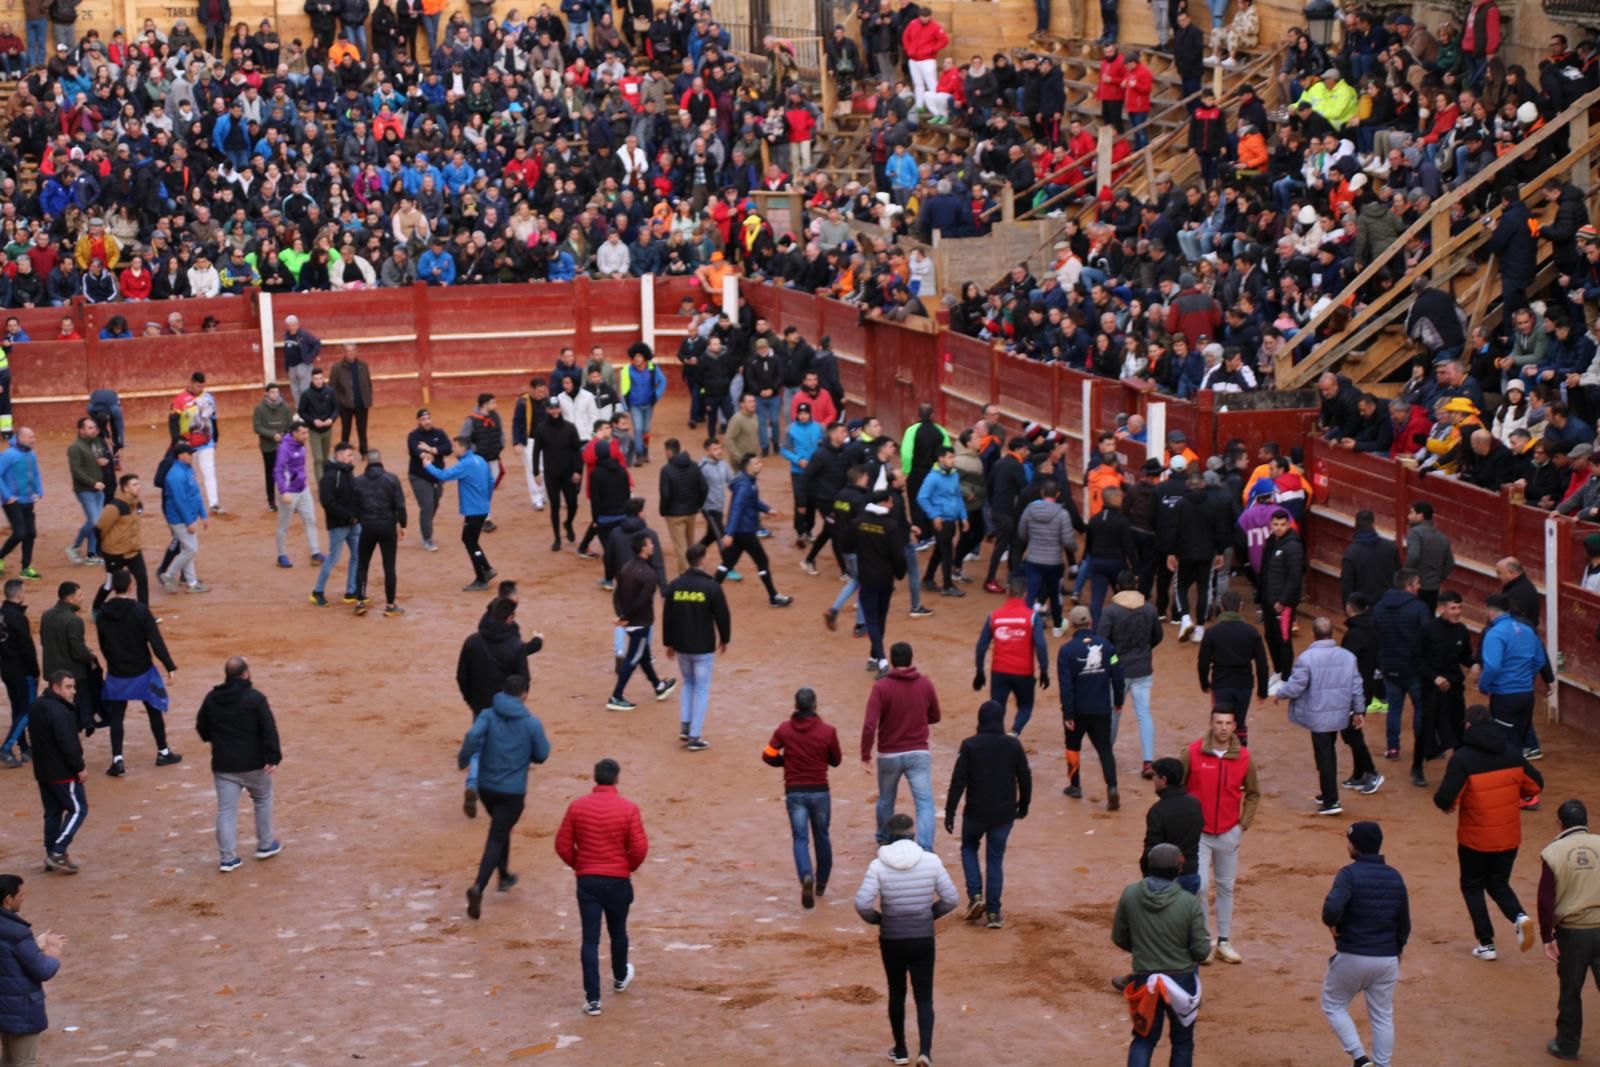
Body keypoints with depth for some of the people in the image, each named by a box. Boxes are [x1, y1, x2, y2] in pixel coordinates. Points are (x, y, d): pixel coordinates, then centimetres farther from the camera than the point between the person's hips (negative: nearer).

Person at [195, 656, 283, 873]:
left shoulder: (212, 698, 1)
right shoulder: (255, 698, -12)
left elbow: (201, 728, 13)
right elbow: (269, 729, -18)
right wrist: (273, 756, -17)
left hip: (223, 765, 3)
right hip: (253, 764, -3)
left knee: (226, 810, 5)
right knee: (262, 799, 20)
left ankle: (228, 857, 2)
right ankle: (265, 845, 28)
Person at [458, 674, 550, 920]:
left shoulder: (488, 715, -4)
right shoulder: (531, 722, -8)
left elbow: (473, 736, -23)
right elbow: (542, 755, 1)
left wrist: (463, 759, -10)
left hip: (486, 787, 4)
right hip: (513, 791, -4)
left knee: (501, 829, 28)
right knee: (496, 839, -3)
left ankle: (504, 876, 42)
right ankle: (478, 887, -23)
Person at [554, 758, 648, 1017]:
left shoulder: (577, 806, -5)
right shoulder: (628, 808, -11)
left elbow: (563, 845, -2)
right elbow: (640, 848, -13)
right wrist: (630, 866, 8)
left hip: (587, 881, 0)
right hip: (618, 880, 0)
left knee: (590, 939, 1)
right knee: (618, 932, 22)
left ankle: (592, 999, -4)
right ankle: (620, 978, 44)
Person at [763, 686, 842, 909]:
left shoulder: (784, 729, -4)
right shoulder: (827, 731, -8)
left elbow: (768, 756, -1)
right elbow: (836, 760, 4)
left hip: (794, 792, 0)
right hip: (819, 792, 0)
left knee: (800, 838, 1)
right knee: (822, 836, 19)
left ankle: (807, 876, -26)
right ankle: (821, 883, 29)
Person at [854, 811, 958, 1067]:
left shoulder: (878, 866, -12)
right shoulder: (931, 861, -9)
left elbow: (862, 904, -19)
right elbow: (951, 899, -6)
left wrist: (877, 919, 1)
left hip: (891, 940, 0)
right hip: (923, 940, 0)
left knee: (896, 994, 18)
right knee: (924, 997, 8)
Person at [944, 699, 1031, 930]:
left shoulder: (970, 745, -9)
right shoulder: (1013, 745, -3)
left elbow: (958, 780, -10)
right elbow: (1025, 778, 3)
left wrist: (950, 812, -4)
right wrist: (1023, 805, 19)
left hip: (976, 812, -1)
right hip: (1004, 813, 1)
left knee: (969, 848, 23)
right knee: (995, 859, 11)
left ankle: (975, 895, 5)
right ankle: (993, 912, 7)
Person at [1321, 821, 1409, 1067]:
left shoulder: (1350, 874, -14)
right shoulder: (1395, 877, 4)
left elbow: (1332, 908, -31)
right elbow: (1404, 926, 11)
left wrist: (1332, 924, -9)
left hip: (1352, 957, -5)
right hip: (1387, 959, 5)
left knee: (1333, 1005, 14)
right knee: (1383, 1017, 15)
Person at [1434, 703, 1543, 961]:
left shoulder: (1462, 758, -17)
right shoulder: (1511, 753, -2)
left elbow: (1446, 798, -23)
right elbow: (1535, 785, 6)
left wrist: (1445, 804, 0)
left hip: (1475, 837, -4)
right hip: (1509, 835, 4)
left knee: (1472, 886, 16)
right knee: (1499, 883, 20)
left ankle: (1486, 943, 12)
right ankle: (1519, 916, -9)